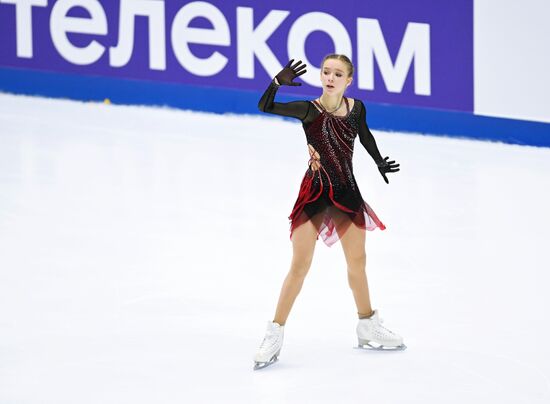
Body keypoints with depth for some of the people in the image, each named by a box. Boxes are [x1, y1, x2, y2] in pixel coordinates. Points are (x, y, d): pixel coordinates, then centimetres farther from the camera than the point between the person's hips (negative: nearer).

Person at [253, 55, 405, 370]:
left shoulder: (356, 108, -3)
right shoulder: (310, 110, -14)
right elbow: (265, 107, -25)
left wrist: (379, 161, 23)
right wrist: (278, 82, -39)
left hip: (346, 191, 4)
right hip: (314, 191, -4)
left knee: (357, 262, 17)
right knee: (300, 266, -7)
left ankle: (368, 328, 34)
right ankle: (275, 336, 0)